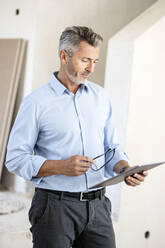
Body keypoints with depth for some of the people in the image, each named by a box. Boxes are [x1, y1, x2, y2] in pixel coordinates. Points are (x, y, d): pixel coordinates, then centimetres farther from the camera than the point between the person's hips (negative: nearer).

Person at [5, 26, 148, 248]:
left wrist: (124, 168, -6)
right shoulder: (36, 102, -6)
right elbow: (15, 159, -8)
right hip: (55, 206, -4)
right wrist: (61, 167, -19)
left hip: (97, 205, 4)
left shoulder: (101, 97, 10)